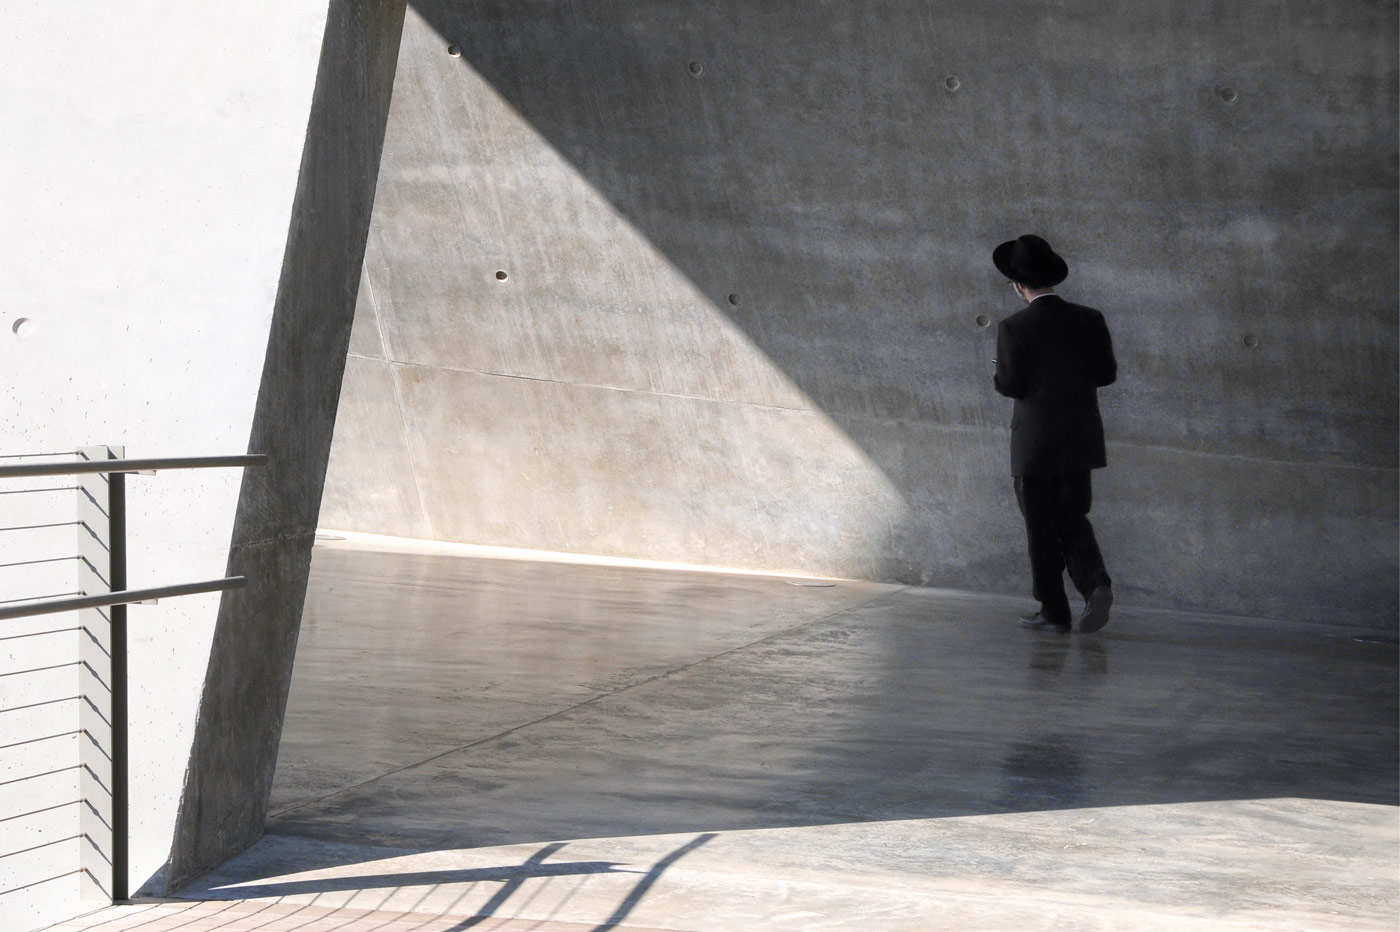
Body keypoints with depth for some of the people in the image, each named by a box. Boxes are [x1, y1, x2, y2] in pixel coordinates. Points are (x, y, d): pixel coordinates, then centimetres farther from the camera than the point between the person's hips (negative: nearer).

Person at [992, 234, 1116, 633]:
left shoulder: (1013, 328, -12)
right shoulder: (1089, 320, -1)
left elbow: (1010, 385, -14)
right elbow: (1106, 373, 3)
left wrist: (999, 374, 8)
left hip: (1034, 444, -4)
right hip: (1080, 440, 4)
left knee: (1042, 530, 6)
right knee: (1073, 520, 14)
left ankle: (1054, 611, 8)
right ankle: (1095, 583, -10)